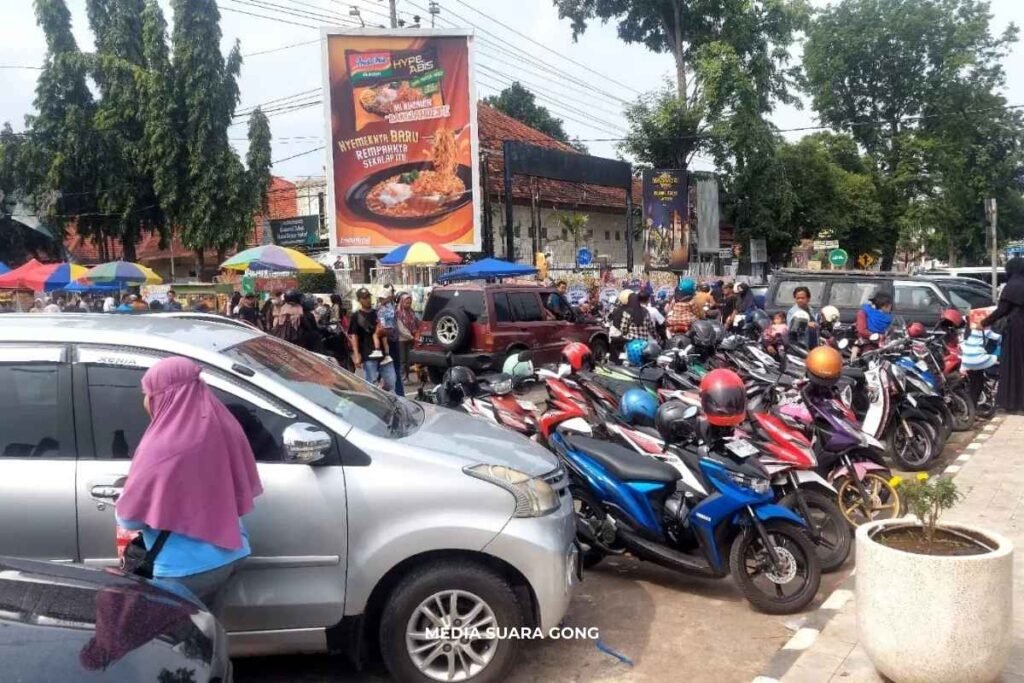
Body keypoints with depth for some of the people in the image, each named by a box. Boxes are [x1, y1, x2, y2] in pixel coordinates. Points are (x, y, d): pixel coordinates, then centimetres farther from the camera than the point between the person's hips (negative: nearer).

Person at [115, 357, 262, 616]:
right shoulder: (223, 427, -2)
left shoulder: (162, 448, -21)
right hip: (229, 553, 7)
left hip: (185, 569, -7)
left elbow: (129, 517, -12)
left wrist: (121, 512, 11)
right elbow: (244, 487, 10)